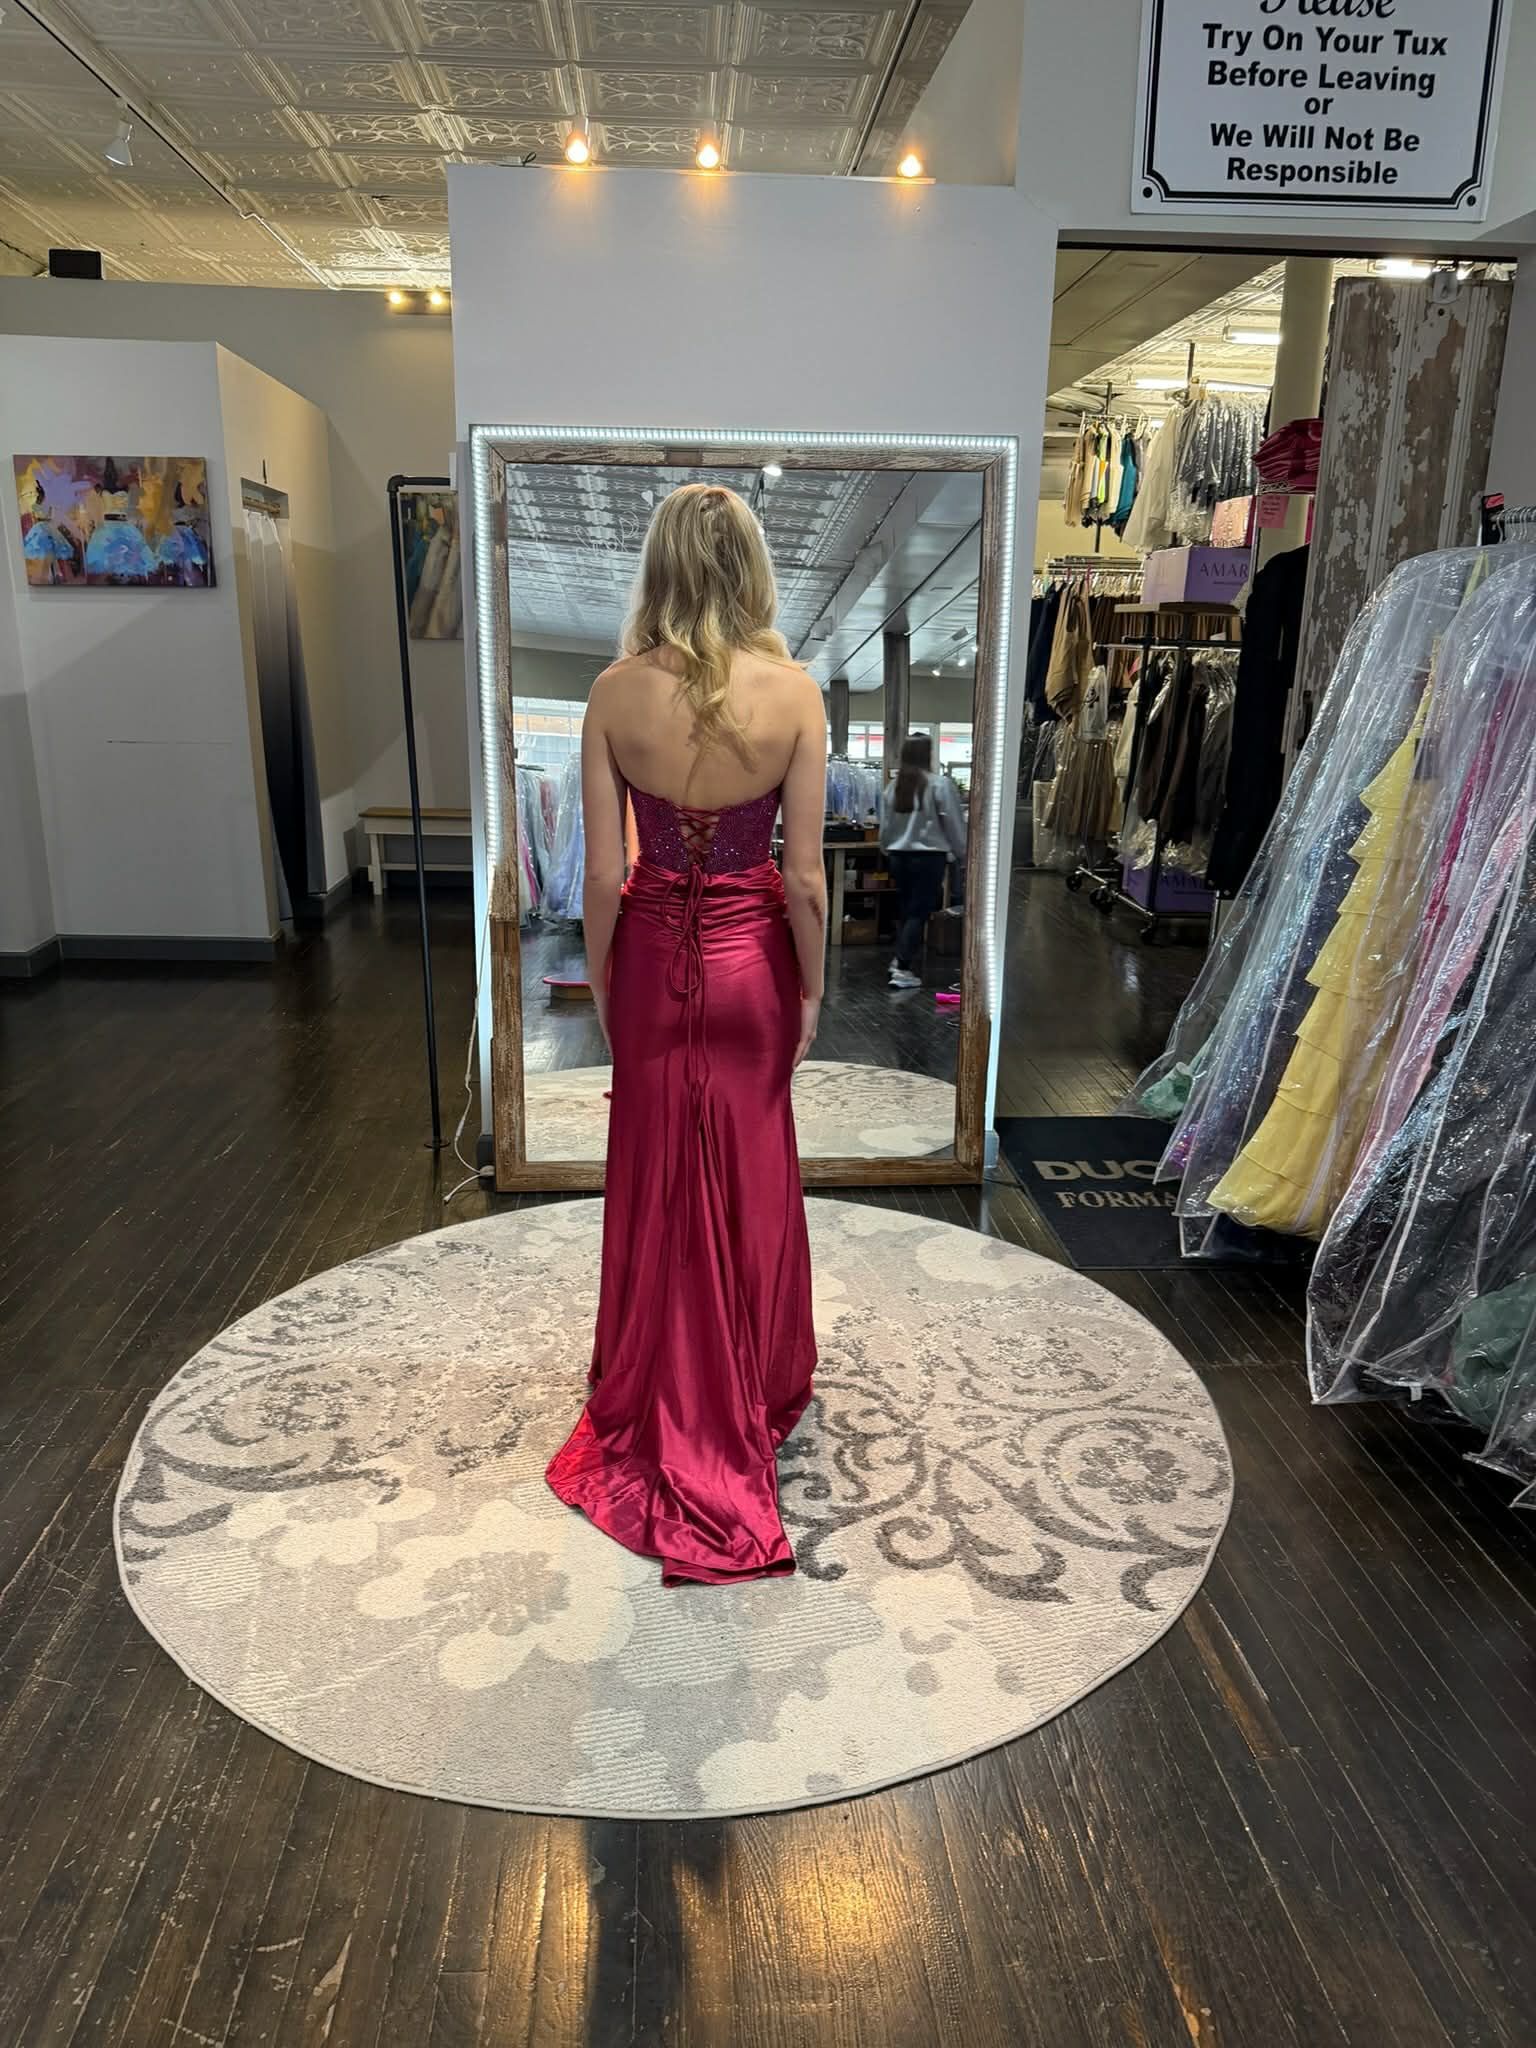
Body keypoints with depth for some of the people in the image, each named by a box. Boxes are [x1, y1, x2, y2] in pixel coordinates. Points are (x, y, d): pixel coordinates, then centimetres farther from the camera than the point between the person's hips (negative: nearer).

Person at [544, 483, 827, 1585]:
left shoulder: (617, 693, -10)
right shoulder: (794, 693, -12)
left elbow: (604, 875, -8)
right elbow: (805, 875, -10)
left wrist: (600, 980, 6)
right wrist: (813, 988, 4)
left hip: (654, 960, 1)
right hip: (753, 959, 0)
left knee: (657, 1181, 16)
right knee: (753, 1182, 17)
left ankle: (663, 1399, 33)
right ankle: (759, 1383, 36)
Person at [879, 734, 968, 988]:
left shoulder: (893, 785, 3)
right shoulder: (940, 784, -11)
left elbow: (885, 828, 10)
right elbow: (955, 825, -6)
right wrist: (963, 857, 6)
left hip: (898, 855, 5)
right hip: (929, 856, -5)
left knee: (904, 909, 17)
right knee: (919, 911, -1)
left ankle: (901, 959, 25)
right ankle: (903, 968, -4)